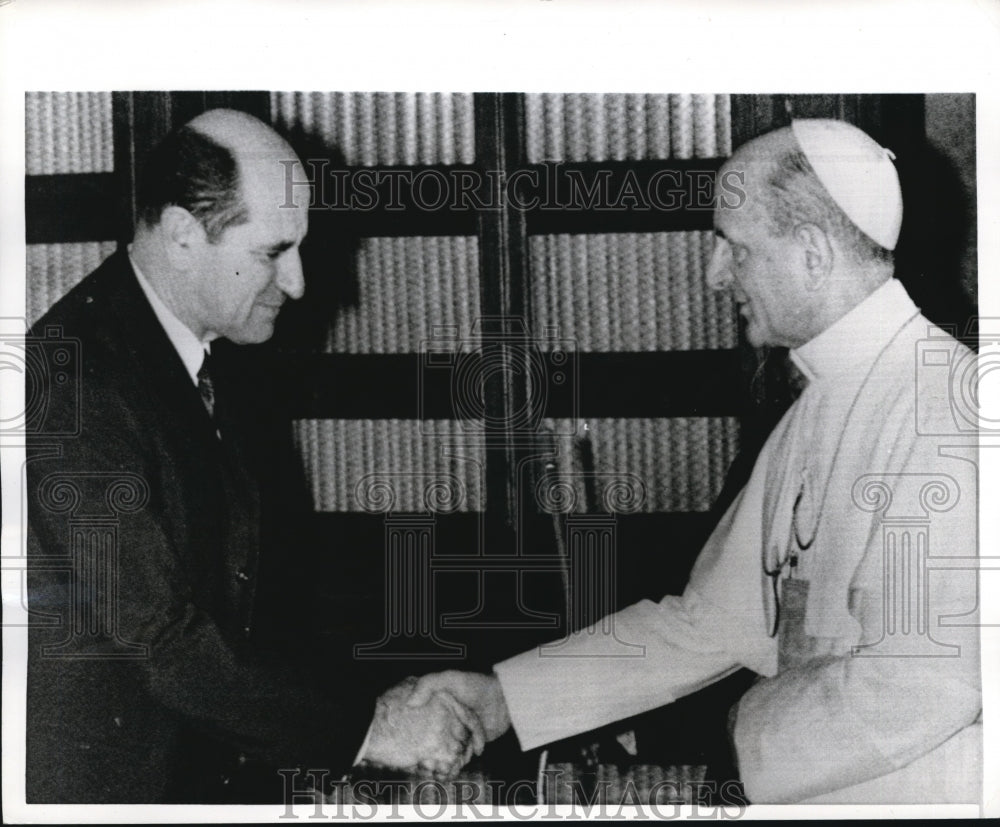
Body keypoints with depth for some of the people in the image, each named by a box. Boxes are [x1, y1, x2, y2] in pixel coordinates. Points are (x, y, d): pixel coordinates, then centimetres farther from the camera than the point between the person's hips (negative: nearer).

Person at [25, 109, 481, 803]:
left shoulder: (225, 356, 4)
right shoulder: (75, 375, -23)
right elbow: (163, 639, -25)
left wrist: (392, 699, -2)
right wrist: (365, 726, -21)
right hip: (105, 776, -7)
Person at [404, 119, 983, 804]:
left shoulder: (945, 401, -15)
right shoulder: (813, 416, 11)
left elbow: (931, 677, -21)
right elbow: (709, 622, 13)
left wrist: (757, 737, -6)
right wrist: (505, 698, 9)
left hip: (916, 792, -7)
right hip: (810, 793, 7)